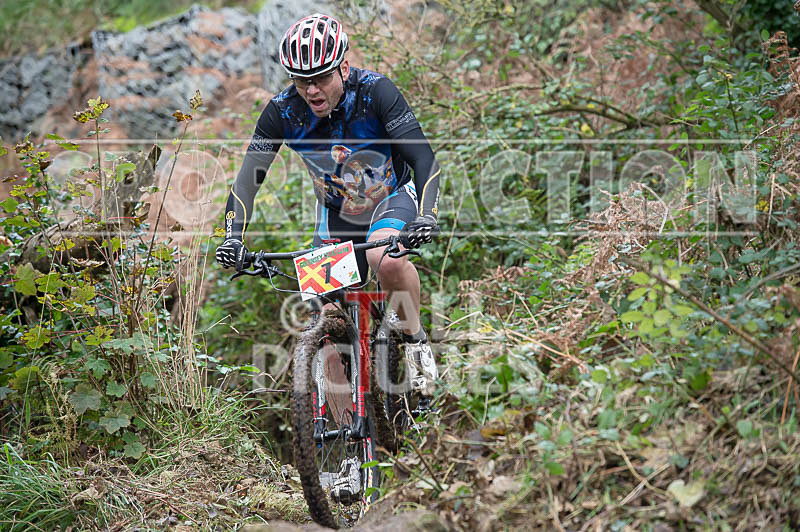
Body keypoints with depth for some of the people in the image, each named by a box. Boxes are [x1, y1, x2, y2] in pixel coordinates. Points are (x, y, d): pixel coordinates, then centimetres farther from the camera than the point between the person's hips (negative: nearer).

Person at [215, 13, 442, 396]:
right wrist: (233, 236, -36)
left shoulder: (375, 91, -27)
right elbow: (250, 176, -20)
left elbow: (423, 157, -32)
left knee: (387, 261, -36)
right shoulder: (282, 111, -20)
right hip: (337, 212, 3)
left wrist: (426, 214, -49)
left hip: (391, 196, -3)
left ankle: (416, 341, -9)